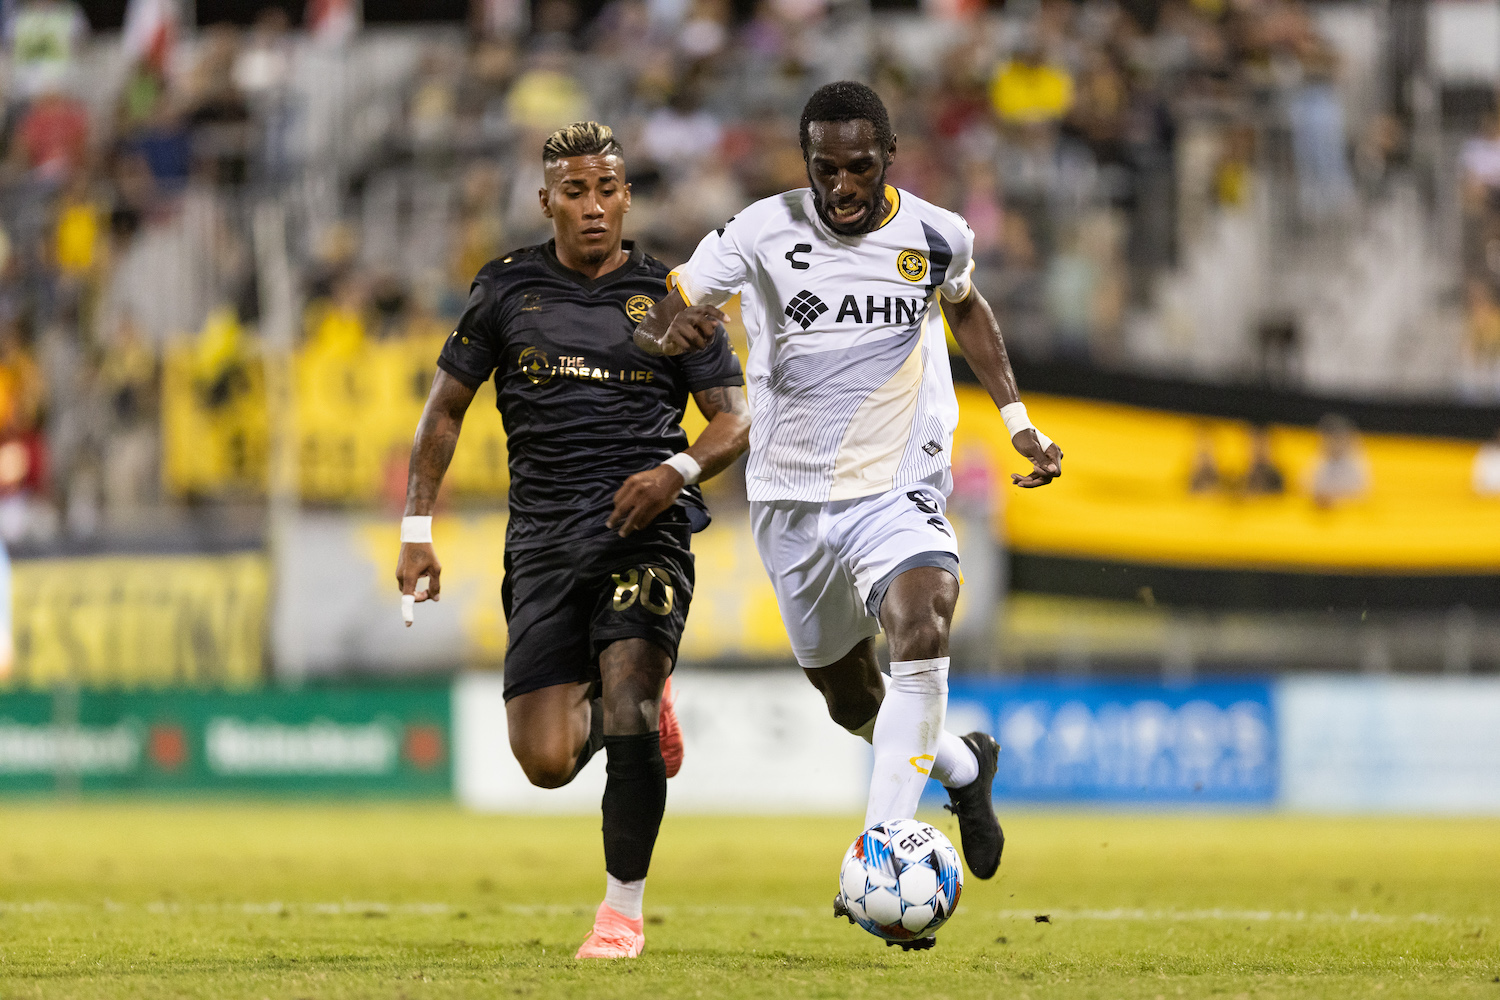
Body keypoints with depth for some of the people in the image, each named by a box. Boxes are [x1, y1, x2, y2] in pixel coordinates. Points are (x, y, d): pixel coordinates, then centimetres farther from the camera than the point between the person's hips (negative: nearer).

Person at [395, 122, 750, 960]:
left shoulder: (671, 297, 6)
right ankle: (640, 706, 30)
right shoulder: (506, 291, 9)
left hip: (643, 523, -2)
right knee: (547, 761, -6)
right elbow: (446, 410, 16)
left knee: (627, 702, -22)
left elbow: (736, 419, 8)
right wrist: (418, 531, 8)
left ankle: (624, 911, -7)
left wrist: (679, 470, -13)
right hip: (545, 537, 2)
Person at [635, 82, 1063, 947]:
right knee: (850, 699, 13)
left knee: (922, 627, -30)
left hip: (900, 492, -1)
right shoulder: (764, 232, -10)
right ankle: (964, 765, 46)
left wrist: (1019, 420, 15)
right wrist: (673, 331, -35)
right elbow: (656, 318, -10)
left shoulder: (939, 237, -3)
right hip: (794, 499, 1)